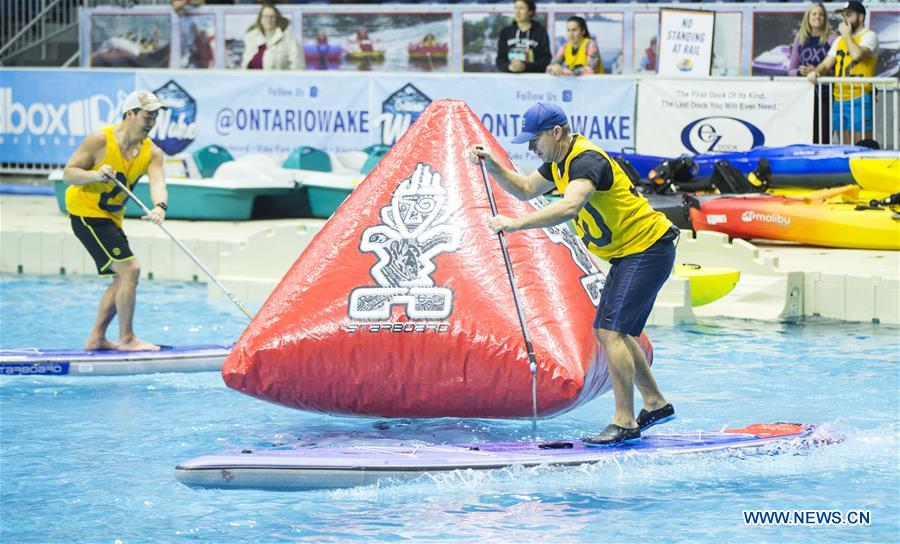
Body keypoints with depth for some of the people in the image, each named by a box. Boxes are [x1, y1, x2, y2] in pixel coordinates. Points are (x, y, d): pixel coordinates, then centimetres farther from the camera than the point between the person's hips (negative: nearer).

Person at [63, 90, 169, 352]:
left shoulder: (152, 153, -1)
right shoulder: (100, 140, -16)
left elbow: (157, 183, -20)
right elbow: (68, 173, -13)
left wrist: (160, 207, -41)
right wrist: (96, 175, -32)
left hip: (111, 217, 8)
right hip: (85, 210, -8)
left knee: (123, 278, 12)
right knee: (129, 269, -15)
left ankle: (96, 338, 21)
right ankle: (127, 338, -8)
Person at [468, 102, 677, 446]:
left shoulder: (586, 161, -24)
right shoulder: (560, 161, 9)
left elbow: (568, 208, -41)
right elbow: (525, 189, 21)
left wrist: (515, 224, -42)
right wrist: (492, 165, 6)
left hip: (648, 251, -11)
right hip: (629, 253, 11)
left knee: (611, 331, -16)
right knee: (612, 332, 16)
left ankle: (625, 423, -16)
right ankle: (655, 404, 27)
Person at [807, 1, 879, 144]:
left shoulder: (869, 36, -2)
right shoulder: (839, 40, 20)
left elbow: (857, 54, -22)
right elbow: (826, 64, 16)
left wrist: (846, 34, -8)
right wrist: (815, 72, -6)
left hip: (859, 99, -7)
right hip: (839, 99, 7)